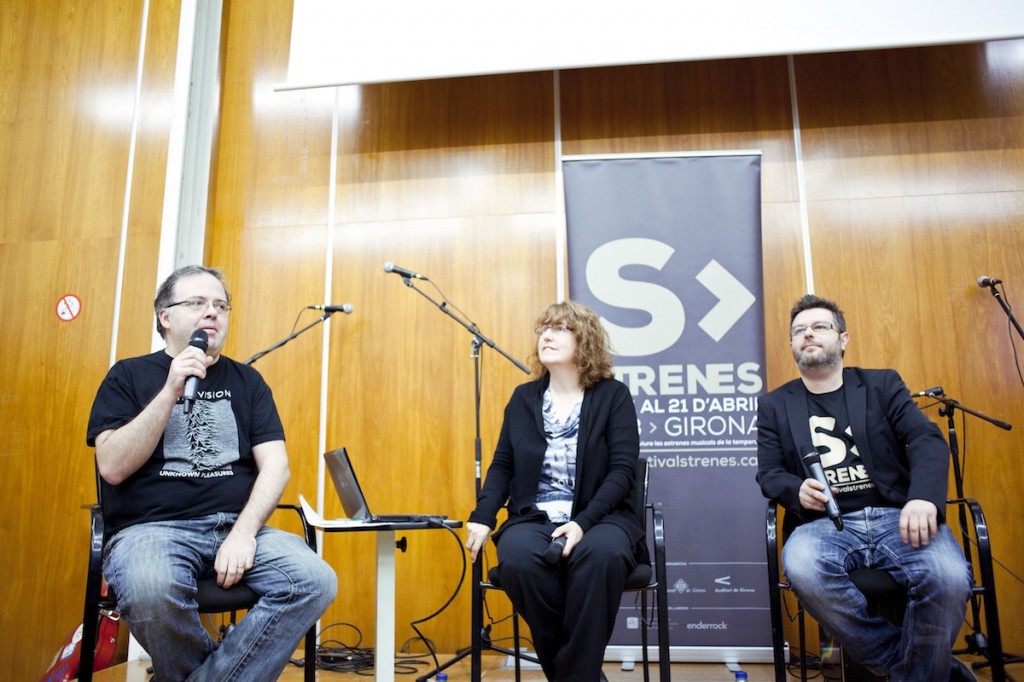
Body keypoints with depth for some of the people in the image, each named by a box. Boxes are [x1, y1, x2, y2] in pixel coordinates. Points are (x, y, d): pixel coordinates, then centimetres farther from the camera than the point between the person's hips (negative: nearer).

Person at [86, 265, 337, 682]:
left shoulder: (246, 380, 15)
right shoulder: (128, 376, 10)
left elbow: (275, 465, 5)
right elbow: (112, 468, -4)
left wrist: (244, 532, -12)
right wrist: (172, 389, -12)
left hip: (238, 526, 2)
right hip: (151, 526, -2)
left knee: (316, 582, -25)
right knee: (151, 590, -36)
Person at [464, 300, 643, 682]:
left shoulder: (613, 395, 3)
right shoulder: (523, 397, 13)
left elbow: (622, 470, -6)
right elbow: (502, 466, 12)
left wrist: (583, 523, -20)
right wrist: (482, 517, -6)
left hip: (600, 518, -2)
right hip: (532, 519, 2)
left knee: (601, 554, -37)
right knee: (518, 558, -33)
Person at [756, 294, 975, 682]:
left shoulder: (883, 384, 15)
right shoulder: (775, 405, 15)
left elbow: (927, 441, 1)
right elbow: (769, 474, 9)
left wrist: (924, 497, -20)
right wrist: (797, 490, -16)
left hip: (896, 517, 1)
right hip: (825, 523, 0)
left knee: (949, 578, -31)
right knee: (802, 570, -34)